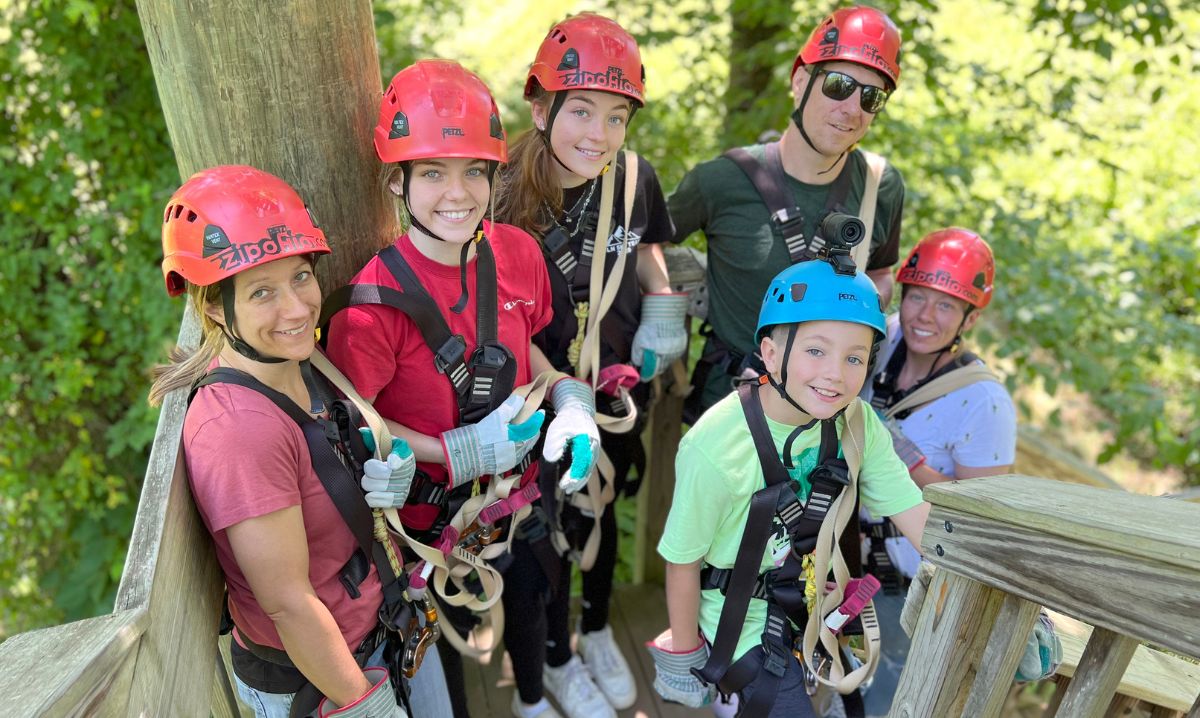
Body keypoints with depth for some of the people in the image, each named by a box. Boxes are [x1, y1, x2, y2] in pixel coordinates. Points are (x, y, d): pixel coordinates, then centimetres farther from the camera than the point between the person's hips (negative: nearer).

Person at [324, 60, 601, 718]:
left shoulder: (517, 252, -12)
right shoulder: (378, 298, -27)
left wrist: (570, 402, -12)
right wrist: (461, 453, -25)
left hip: (518, 490, 5)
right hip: (433, 516, -5)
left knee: (528, 611, 30)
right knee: (447, 636, 20)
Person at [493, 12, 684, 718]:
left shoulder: (636, 178, -11)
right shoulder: (505, 198, -22)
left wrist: (663, 304, -4)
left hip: (619, 391, 4)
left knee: (598, 513, 24)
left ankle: (598, 632, 52)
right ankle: (556, 660, 42)